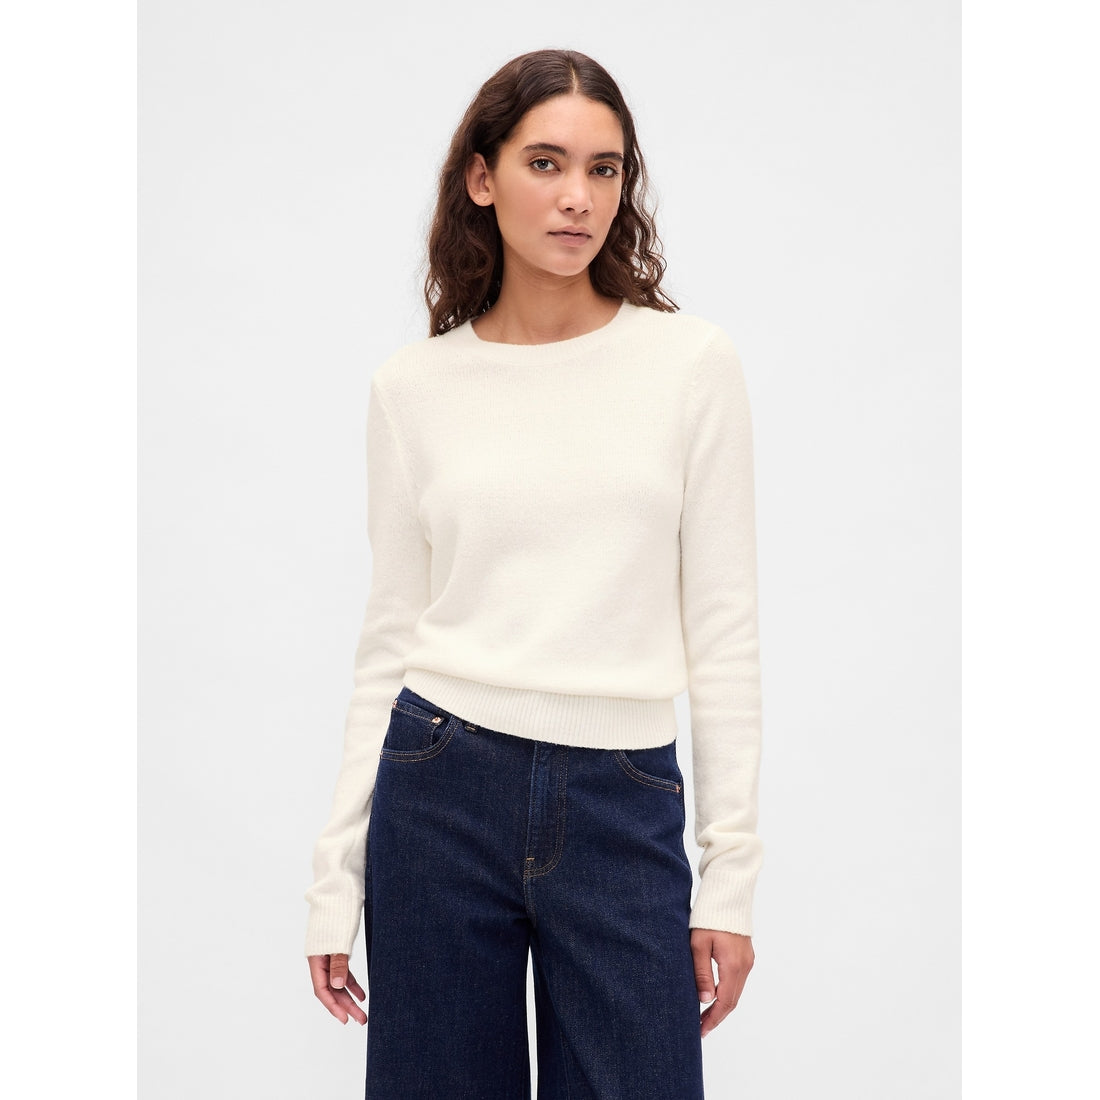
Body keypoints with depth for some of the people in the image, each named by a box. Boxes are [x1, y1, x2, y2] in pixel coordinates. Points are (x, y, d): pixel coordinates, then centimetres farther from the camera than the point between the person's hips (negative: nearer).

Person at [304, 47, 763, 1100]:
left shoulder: (692, 361, 0)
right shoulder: (412, 385, 4)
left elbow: (721, 627, 0)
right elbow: (390, 632, 7)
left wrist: (731, 869, -2)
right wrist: (337, 873, 5)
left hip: (625, 805, -1)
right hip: (442, 787, 1)